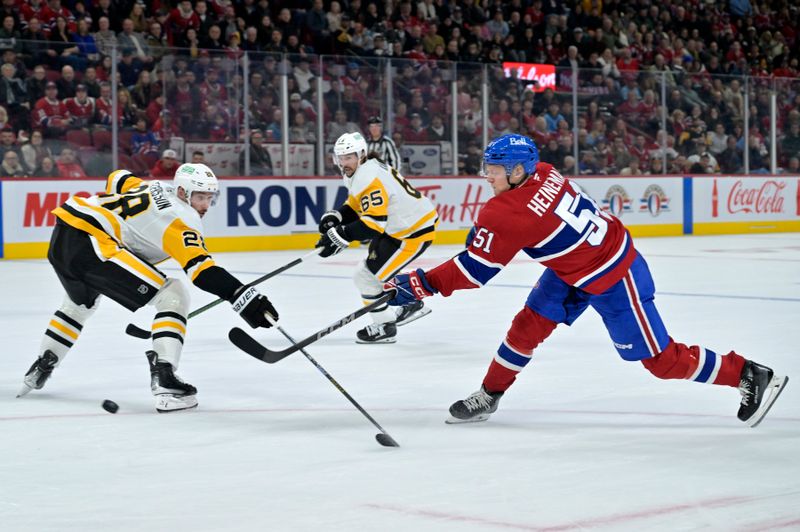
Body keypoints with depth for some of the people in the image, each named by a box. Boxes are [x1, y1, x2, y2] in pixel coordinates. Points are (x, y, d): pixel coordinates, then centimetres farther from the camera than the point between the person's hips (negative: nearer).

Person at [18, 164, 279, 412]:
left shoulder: (157, 189, 18)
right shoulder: (181, 217, -8)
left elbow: (117, 179, 37)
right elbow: (203, 270, -22)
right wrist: (246, 299, -28)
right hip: (88, 241, -10)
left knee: (82, 301, 40)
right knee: (173, 295, -9)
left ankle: (40, 368, 51)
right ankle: (163, 379, -20)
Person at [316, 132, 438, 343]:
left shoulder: (369, 178, -26)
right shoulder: (358, 173, 6)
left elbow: (374, 222, -32)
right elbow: (355, 206, 16)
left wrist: (340, 235, -33)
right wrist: (335, 217, -3)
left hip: (415, 231, -11)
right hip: (398, 224, 11)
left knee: (368, 275, -7)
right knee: (378, 269, 24)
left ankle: (384, 326, 7)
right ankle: (413, 304, 36)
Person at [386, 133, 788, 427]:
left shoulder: (508, 214, -30)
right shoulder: (542, 173, -8)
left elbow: (474, 270, -24)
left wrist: (417, 286, -19)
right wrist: (484, 230, 9)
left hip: (612, 281, -9)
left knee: (661, 359, 0)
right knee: (529, 325, 8)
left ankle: (750, 376, 12)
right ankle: (488, 397, 20)